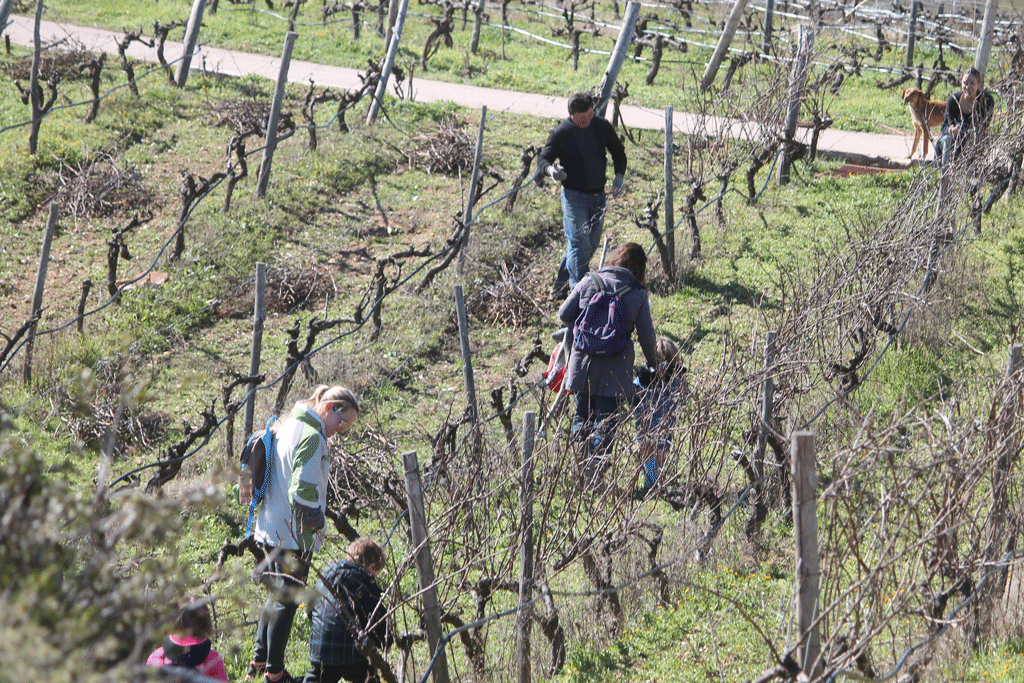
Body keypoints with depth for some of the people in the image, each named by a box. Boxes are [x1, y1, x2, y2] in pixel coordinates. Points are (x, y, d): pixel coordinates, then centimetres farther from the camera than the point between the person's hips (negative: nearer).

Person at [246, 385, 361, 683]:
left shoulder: (287, 425, 13)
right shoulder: (311, 436, -19)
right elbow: (303, 491, -26)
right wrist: (317, 522, -10)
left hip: (270, 527, 10)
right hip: (293, 533, -10)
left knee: (278, 594, 22)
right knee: (287, 600, 0)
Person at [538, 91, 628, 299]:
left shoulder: (602, 127, 2)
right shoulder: (561, 133, -9)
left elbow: (618, 153, 16)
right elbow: (543, 159, -1)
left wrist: (619, 175, -1)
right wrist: (550, 169, -25)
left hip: (598, 196, 5)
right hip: (574, 196, -5)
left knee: (591, 244, 11)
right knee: (579, 245, -13)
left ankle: (561, 286, 26)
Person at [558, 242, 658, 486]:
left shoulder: (589, 282, 1)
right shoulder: (637, 294, -2)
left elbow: (564, 314, 2)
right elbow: (646, 335, 0)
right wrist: (653, 363, 17)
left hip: (583, 363, 2)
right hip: (614, 368, -2)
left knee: (582, 417, 17)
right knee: (605, 421, 6)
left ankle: (579, 466, 13)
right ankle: (593, 475, 2)